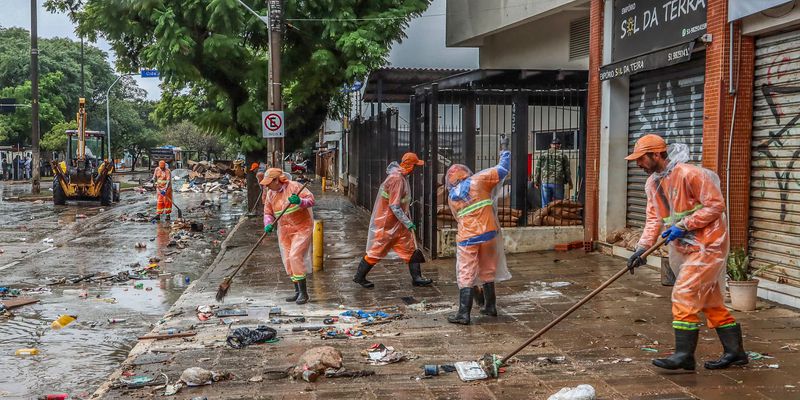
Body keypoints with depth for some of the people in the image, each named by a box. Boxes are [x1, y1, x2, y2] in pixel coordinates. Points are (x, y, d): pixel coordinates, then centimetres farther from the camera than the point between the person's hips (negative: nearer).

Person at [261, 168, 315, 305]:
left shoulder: (294, 186, -13)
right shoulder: (270, 194, 5)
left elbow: (311, 199, -17)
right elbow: (268, 213, 10)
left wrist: (300, 201, -38)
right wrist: (268, 224, -11)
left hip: (302, 228, -7)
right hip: (284, 230, 7)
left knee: (295, 257, -18)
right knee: (288, 260, 6)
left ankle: (303, 292, -11)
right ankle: (298, 291, 18)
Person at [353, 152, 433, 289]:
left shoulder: (402, 177, 7)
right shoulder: (396, 179, -24)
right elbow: (394, 206, -26)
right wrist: (408, 223, -22)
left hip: (397, 223, 10)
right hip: (386, 224, -10)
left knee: (410, 248, 7)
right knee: (376, 251, 2)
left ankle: (416, 277, 11)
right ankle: (359, 277, 16)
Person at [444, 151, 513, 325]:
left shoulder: (451, 196, 8)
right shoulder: (477, 181, 2)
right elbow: (502, 170, 5)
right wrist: (505, 156, 22)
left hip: (468, 238, -1)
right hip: (489, 233, 1)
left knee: (466, 276, 2)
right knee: (487, 271, 16)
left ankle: (463, 314, -3)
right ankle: (490, 306, 28)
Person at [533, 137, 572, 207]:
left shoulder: (543, 155, 8)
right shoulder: (563, 155, 2)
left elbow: (538, 169, 8)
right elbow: (567, 170, 3)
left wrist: (536, 181, 15)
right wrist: (570, 182, 11)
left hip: (545, 183, 2)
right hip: (558, 183, -2)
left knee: (545, 204, 6)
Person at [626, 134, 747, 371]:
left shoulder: (688, 174, -19)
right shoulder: (652, 183, 9)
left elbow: (716, 204, -18)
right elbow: (654, 219, 7)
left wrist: (683, 225, -22)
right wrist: (642, 248, -5)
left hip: (707, 245, -9)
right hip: (684, 249, 9)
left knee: (684, 295, -13)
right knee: (710, 300, 14)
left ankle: (684, 355, -7)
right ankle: (734, 352, 24)